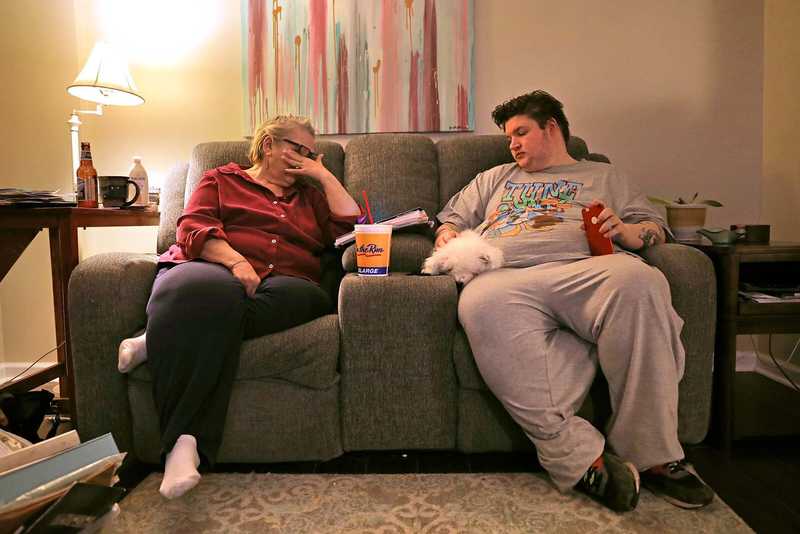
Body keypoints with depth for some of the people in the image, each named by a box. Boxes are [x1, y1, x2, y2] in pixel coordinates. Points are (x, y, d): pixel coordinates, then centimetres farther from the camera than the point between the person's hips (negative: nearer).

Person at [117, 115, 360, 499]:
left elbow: (350, 226, 17)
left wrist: (323, 175, 21)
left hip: (284, 282, 3)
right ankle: (184, 441, -40)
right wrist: (235, 260, -12)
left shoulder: (309, 196, 33)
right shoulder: (222, 179, 25)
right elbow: (192, 227, 6)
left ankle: (160, 341, -28)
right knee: (213, 293, -40)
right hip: (212, 267, -2)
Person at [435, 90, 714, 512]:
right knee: (480, 303, -37)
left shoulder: (601, 176, 31)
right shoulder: (494, 179, 38)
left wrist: (623, 229, -2)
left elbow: (654, 229, 21)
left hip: (587, 268, 0)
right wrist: (448, 237, 9)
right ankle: (579, 457, -34)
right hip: (507, 275, 1)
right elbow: (451, 220, 33)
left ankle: (651, 454, -23)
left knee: (638, 281, -37)